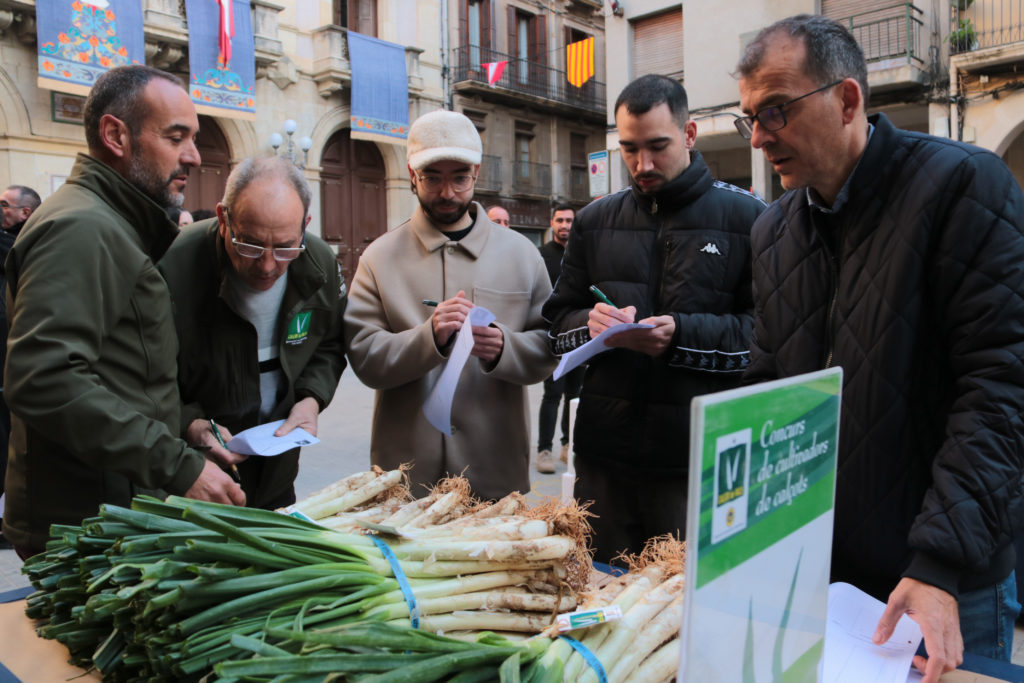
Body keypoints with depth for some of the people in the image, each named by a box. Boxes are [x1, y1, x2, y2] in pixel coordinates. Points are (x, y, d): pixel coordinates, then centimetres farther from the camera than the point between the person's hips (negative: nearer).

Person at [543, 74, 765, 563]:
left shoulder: (745, 218, 0)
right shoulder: (595, 220, 12)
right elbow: (558, 321, 13)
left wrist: (683, 333, -18)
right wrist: (591, 324, -8)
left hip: (699, 455, -3)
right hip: (604, 454, 4)